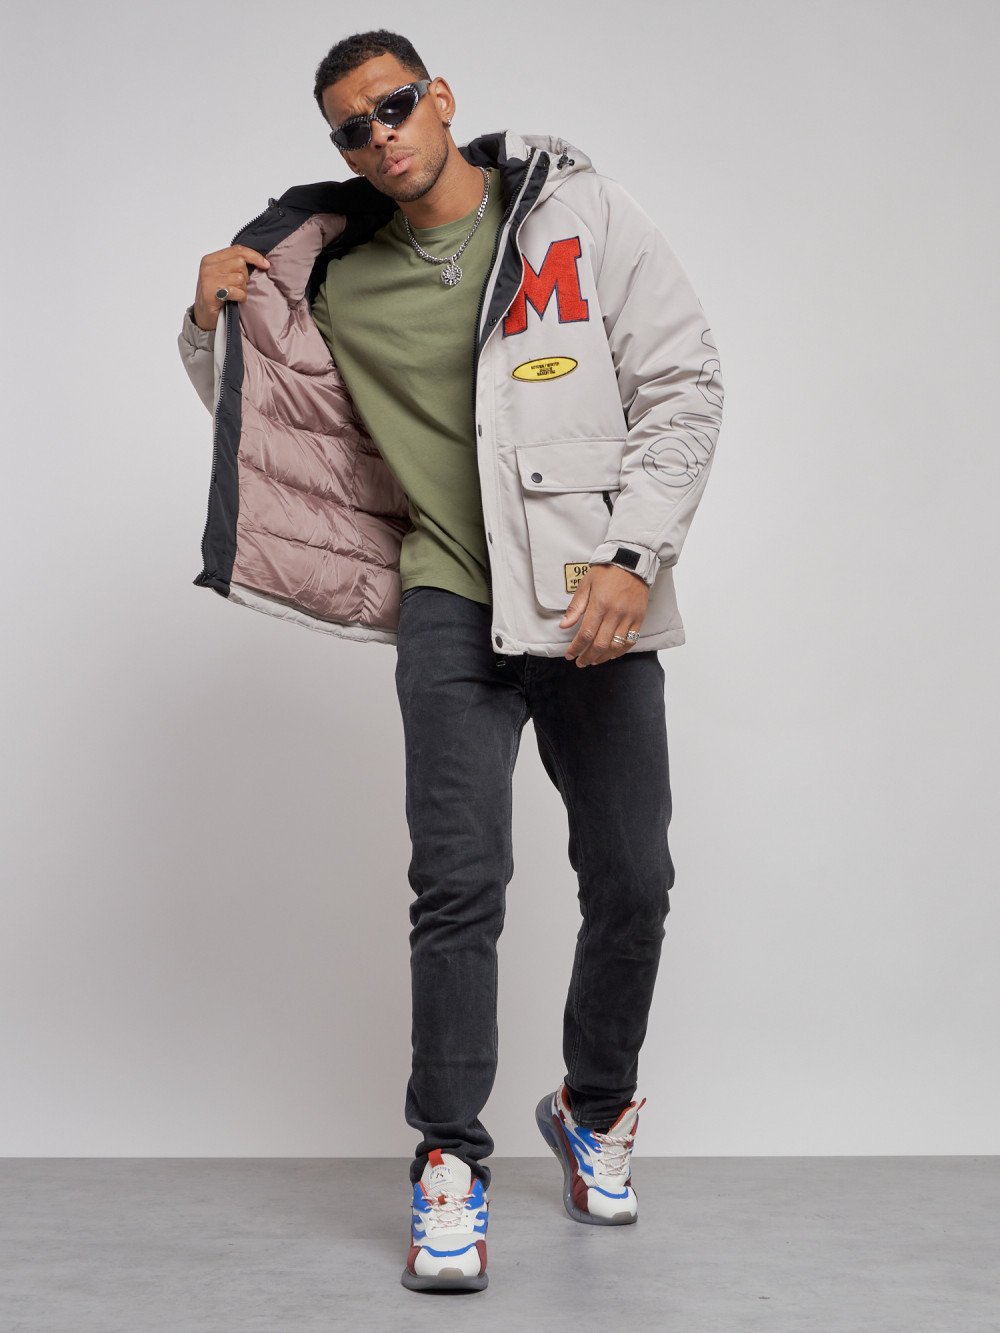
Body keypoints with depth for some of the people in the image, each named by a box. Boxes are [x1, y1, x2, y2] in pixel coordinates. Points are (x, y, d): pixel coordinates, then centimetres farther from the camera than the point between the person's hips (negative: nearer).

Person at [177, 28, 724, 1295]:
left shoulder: (578, 213, 1)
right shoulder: (340, 281, 9)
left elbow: (682, 384, -2)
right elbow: (252, 410, 24)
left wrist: (634, 558, -12)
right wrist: (214, 324, 2)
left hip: (596, 600, 0)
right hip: (454, 602, 1)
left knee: (631, 882, 5)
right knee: (459, 883, -11)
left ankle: (594, 1113, 29)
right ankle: (449, 1161, 3)